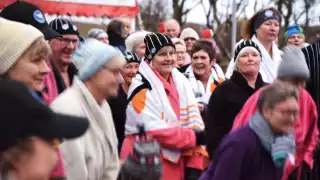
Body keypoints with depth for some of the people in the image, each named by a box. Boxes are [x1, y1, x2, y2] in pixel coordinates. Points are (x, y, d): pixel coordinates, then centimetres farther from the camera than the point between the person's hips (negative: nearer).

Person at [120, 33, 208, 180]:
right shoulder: (142, 87, -12)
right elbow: (155, 131, -19)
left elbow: (193, 122, 5)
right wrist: (194, 137, -12)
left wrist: (194, 166, -4)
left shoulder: (181, 82, 7)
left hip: (176, 162, 6)